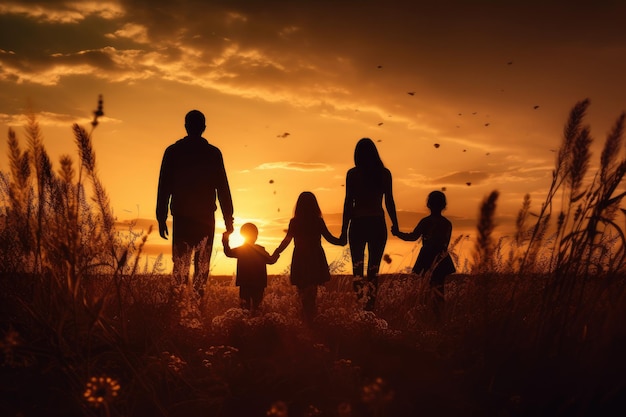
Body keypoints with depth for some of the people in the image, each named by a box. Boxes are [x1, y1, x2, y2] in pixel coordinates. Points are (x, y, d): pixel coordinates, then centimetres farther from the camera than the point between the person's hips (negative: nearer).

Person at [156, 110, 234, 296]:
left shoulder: (172, 151, 3)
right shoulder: (213, 153, 2)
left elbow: (164, 186, 2)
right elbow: (223, 188, 2)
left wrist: (161, 218, 6)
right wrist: (228, 218, 7)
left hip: (181, 215, 1)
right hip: (205, 216, 0)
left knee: (180, 261, 5)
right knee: (202, 263, 5)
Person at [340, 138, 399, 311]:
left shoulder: (352, 174, -4)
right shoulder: (385, 173, 0)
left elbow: (348, 202, -5)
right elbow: (389, 201, 1)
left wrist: (344, 229, 0)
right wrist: (395, 225, 11)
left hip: (358, 224, -2)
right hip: (378, 224, 2)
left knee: (357, 267, 5)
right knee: (374, 269, 9)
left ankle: (361, 304, -9)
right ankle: (370, 306, 8)